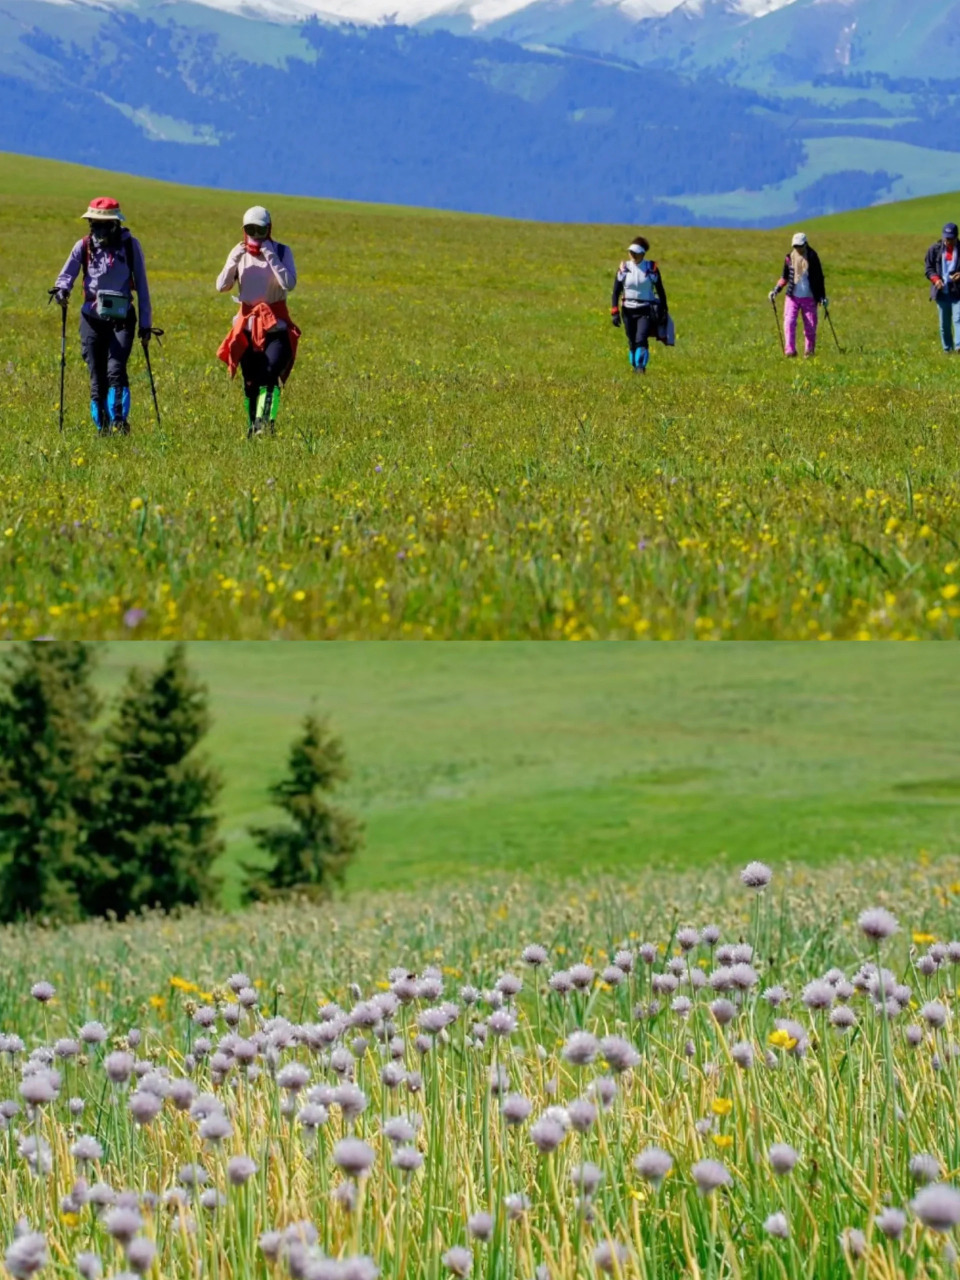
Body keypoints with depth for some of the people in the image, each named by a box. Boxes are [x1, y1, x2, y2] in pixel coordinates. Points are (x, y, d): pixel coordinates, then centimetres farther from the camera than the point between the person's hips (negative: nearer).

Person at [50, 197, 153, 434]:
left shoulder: (130, 245, -1)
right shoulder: (84, 246, 2)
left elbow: (141, 284, 3)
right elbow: (67, 274, -2)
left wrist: (146, 323, 2)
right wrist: (61, 289, -27)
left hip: (122, 318, -2)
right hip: (92, 318, 2)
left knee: (116, 370, -20)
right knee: (97, 376, 2)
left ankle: (119, 421, -19)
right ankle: (102, 427, 10)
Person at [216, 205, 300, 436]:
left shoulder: (281, 251, -4)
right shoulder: (239, 253, 5)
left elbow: (289, 284, -19)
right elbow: (222, 286, -6)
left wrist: (271, 257, -23)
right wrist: (234, 261, -19)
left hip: (275, 324, -3)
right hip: (247, 324, 3)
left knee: (270, 374, -20)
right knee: (250, 381, 6)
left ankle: (266, 423, -29)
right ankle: (253, 425, 16)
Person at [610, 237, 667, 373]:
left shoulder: (652, 268, -2)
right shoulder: (624, 268, 2)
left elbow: (660, 290, 7)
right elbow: (616, 291, 3)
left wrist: (663, 311, 7)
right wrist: (614, 312, -6)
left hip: (646, 311, -2)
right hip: (629, 311, 2)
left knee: (641, 339, -19)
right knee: (632, 342, 7)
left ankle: (641, 366, -17)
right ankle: (635, 366, 21)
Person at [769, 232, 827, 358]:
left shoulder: (812, 257, -2)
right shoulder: (789, 258, 4)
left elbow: (819, 278, 3)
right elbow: (785, 277, 15)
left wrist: (822, 296, -1)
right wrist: (776, 289, 1)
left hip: (809, 298, -1)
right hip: (792, 297, 1)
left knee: (810, 326, 2)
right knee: (789, 323, -13)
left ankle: (809, 351, 14)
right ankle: (790, 350, -13)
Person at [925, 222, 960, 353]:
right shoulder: (935, 250, 4)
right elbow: (928, 268, 7)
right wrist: (935, 279, -12)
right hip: (942, 292, 3)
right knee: (944, 322, 8)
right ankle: (947, 348, 18)